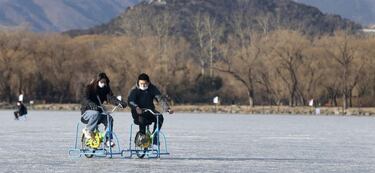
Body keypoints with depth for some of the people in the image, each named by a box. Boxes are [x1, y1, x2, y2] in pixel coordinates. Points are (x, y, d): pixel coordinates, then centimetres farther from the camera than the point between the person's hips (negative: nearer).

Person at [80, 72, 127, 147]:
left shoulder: (106, 89, 2)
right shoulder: (90, 88, -10)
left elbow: (110, 98, -16)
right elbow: (85, 99, -26)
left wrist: (119, 103, -38)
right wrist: (92, 105, -49)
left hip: (99, 111, 5)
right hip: (87, 112, -5)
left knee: (109, 118, -24)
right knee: (96, 114, -38)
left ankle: (108, 139, -19)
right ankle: (87, 131, -19)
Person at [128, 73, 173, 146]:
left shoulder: (152, 89, -1)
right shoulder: (134, 90, -6)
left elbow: (160, 98, -14)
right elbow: (130, 101, -21)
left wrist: (167, 108, -32)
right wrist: (136, 108, -43)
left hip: (150, 111, 2)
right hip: (138, 112, -2)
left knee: (160, 117, -27)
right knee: (142, 120, -36)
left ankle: (154, 137, -16)